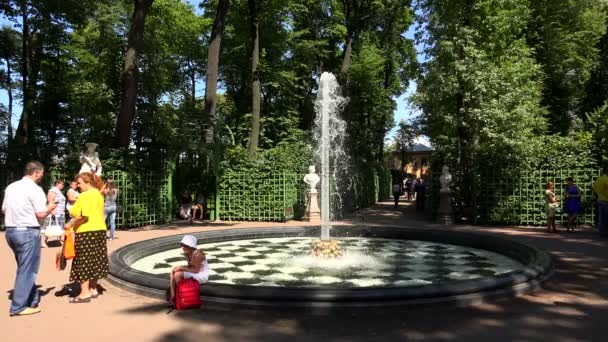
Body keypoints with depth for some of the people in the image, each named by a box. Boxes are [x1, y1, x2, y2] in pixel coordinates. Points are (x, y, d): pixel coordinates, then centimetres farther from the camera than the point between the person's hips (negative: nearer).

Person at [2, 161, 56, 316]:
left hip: (10, 231, 8)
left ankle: (32, 300, 24)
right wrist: (50, 208, 4)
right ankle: (18, 307, 3)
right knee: (27, 269, 0)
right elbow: (41, 214, -14)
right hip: (28, 232, -8)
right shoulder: (35, 189, -12)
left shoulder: (11, 187, 10)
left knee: (25, 267, 16)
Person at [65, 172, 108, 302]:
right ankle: (93, 290, 21)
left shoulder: (85, 195, -14)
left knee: (83, 262, -1)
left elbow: (84, 216, -22)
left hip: (87, 232, -9)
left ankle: (85, 293, 1)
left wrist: (70, 224, -10)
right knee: (94, 262, 14)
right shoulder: (98, 194, 14)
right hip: (99, 230, 9)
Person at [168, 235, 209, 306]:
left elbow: (196, 270, -24)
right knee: (172, 273, -1)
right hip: (194, 273, 10)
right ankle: (172, 296, -6)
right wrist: (179, 267, -7)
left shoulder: (197, 254, -24)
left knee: (177, 275, -22)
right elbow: (190, 267, 10)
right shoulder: (188, 253, 2)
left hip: (201, 276, -10)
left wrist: (182, 268, -23)